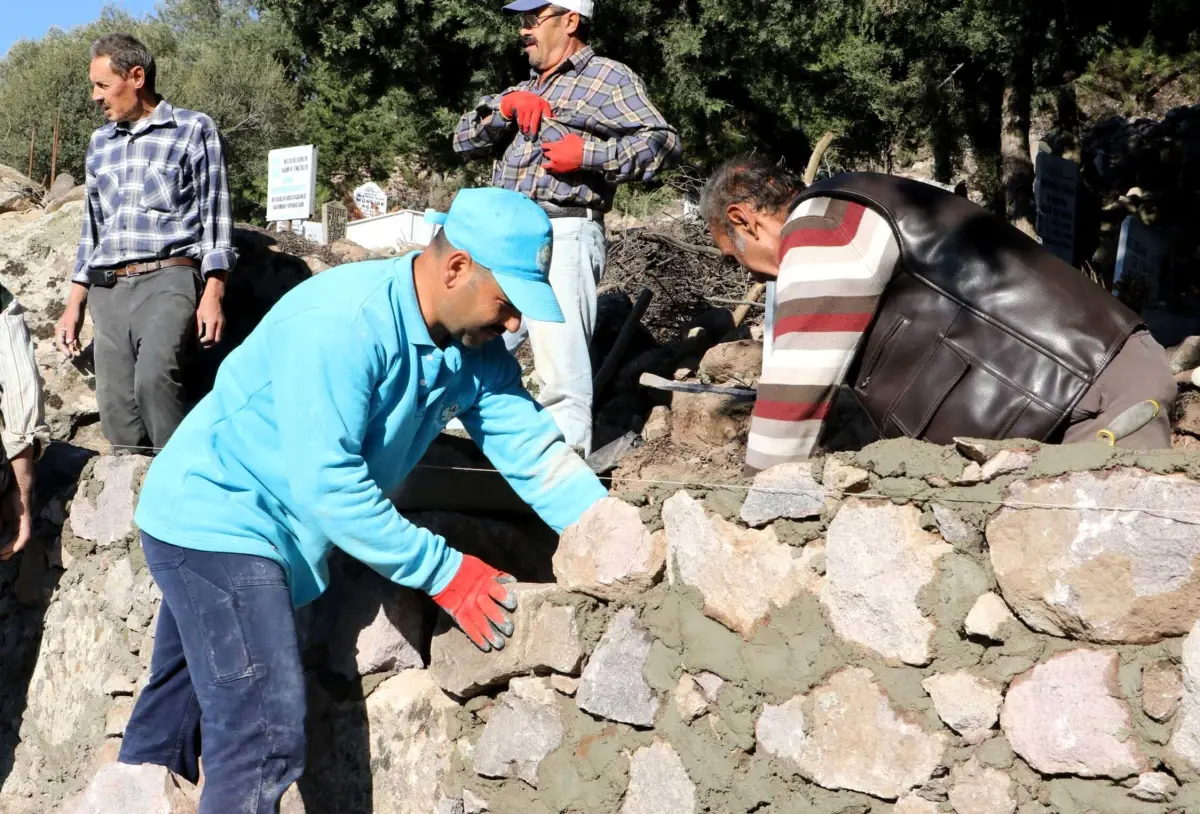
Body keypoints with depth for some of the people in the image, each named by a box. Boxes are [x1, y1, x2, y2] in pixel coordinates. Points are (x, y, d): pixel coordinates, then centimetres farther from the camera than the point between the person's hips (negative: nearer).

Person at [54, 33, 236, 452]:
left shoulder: (194, 129, 4)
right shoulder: (99, 143, 20)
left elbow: (215, 214, -1)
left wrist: (213, 294, -11)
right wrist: (74, 304, 18)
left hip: (168, 281, -6)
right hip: (108, 292, 6)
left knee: (154, 378, -30)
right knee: (116, 410, -1)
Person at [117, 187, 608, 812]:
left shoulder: (475, 350, -4)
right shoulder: (343, 324, -29)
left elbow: (536, 451, -2)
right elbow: (328, 486, -31)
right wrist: (445, 572, -25)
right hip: (216, 519, -9)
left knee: (177, 714, 22)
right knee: (265, 740, -15)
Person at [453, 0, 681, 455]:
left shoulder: (607, 78, 3)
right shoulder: (524, 89, 26)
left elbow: (665, 143, -7)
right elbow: (464, 140, 19)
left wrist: (587, 154, -14)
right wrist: (504, 108, 1)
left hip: (562, 236, -8)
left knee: (560, 370, -10)